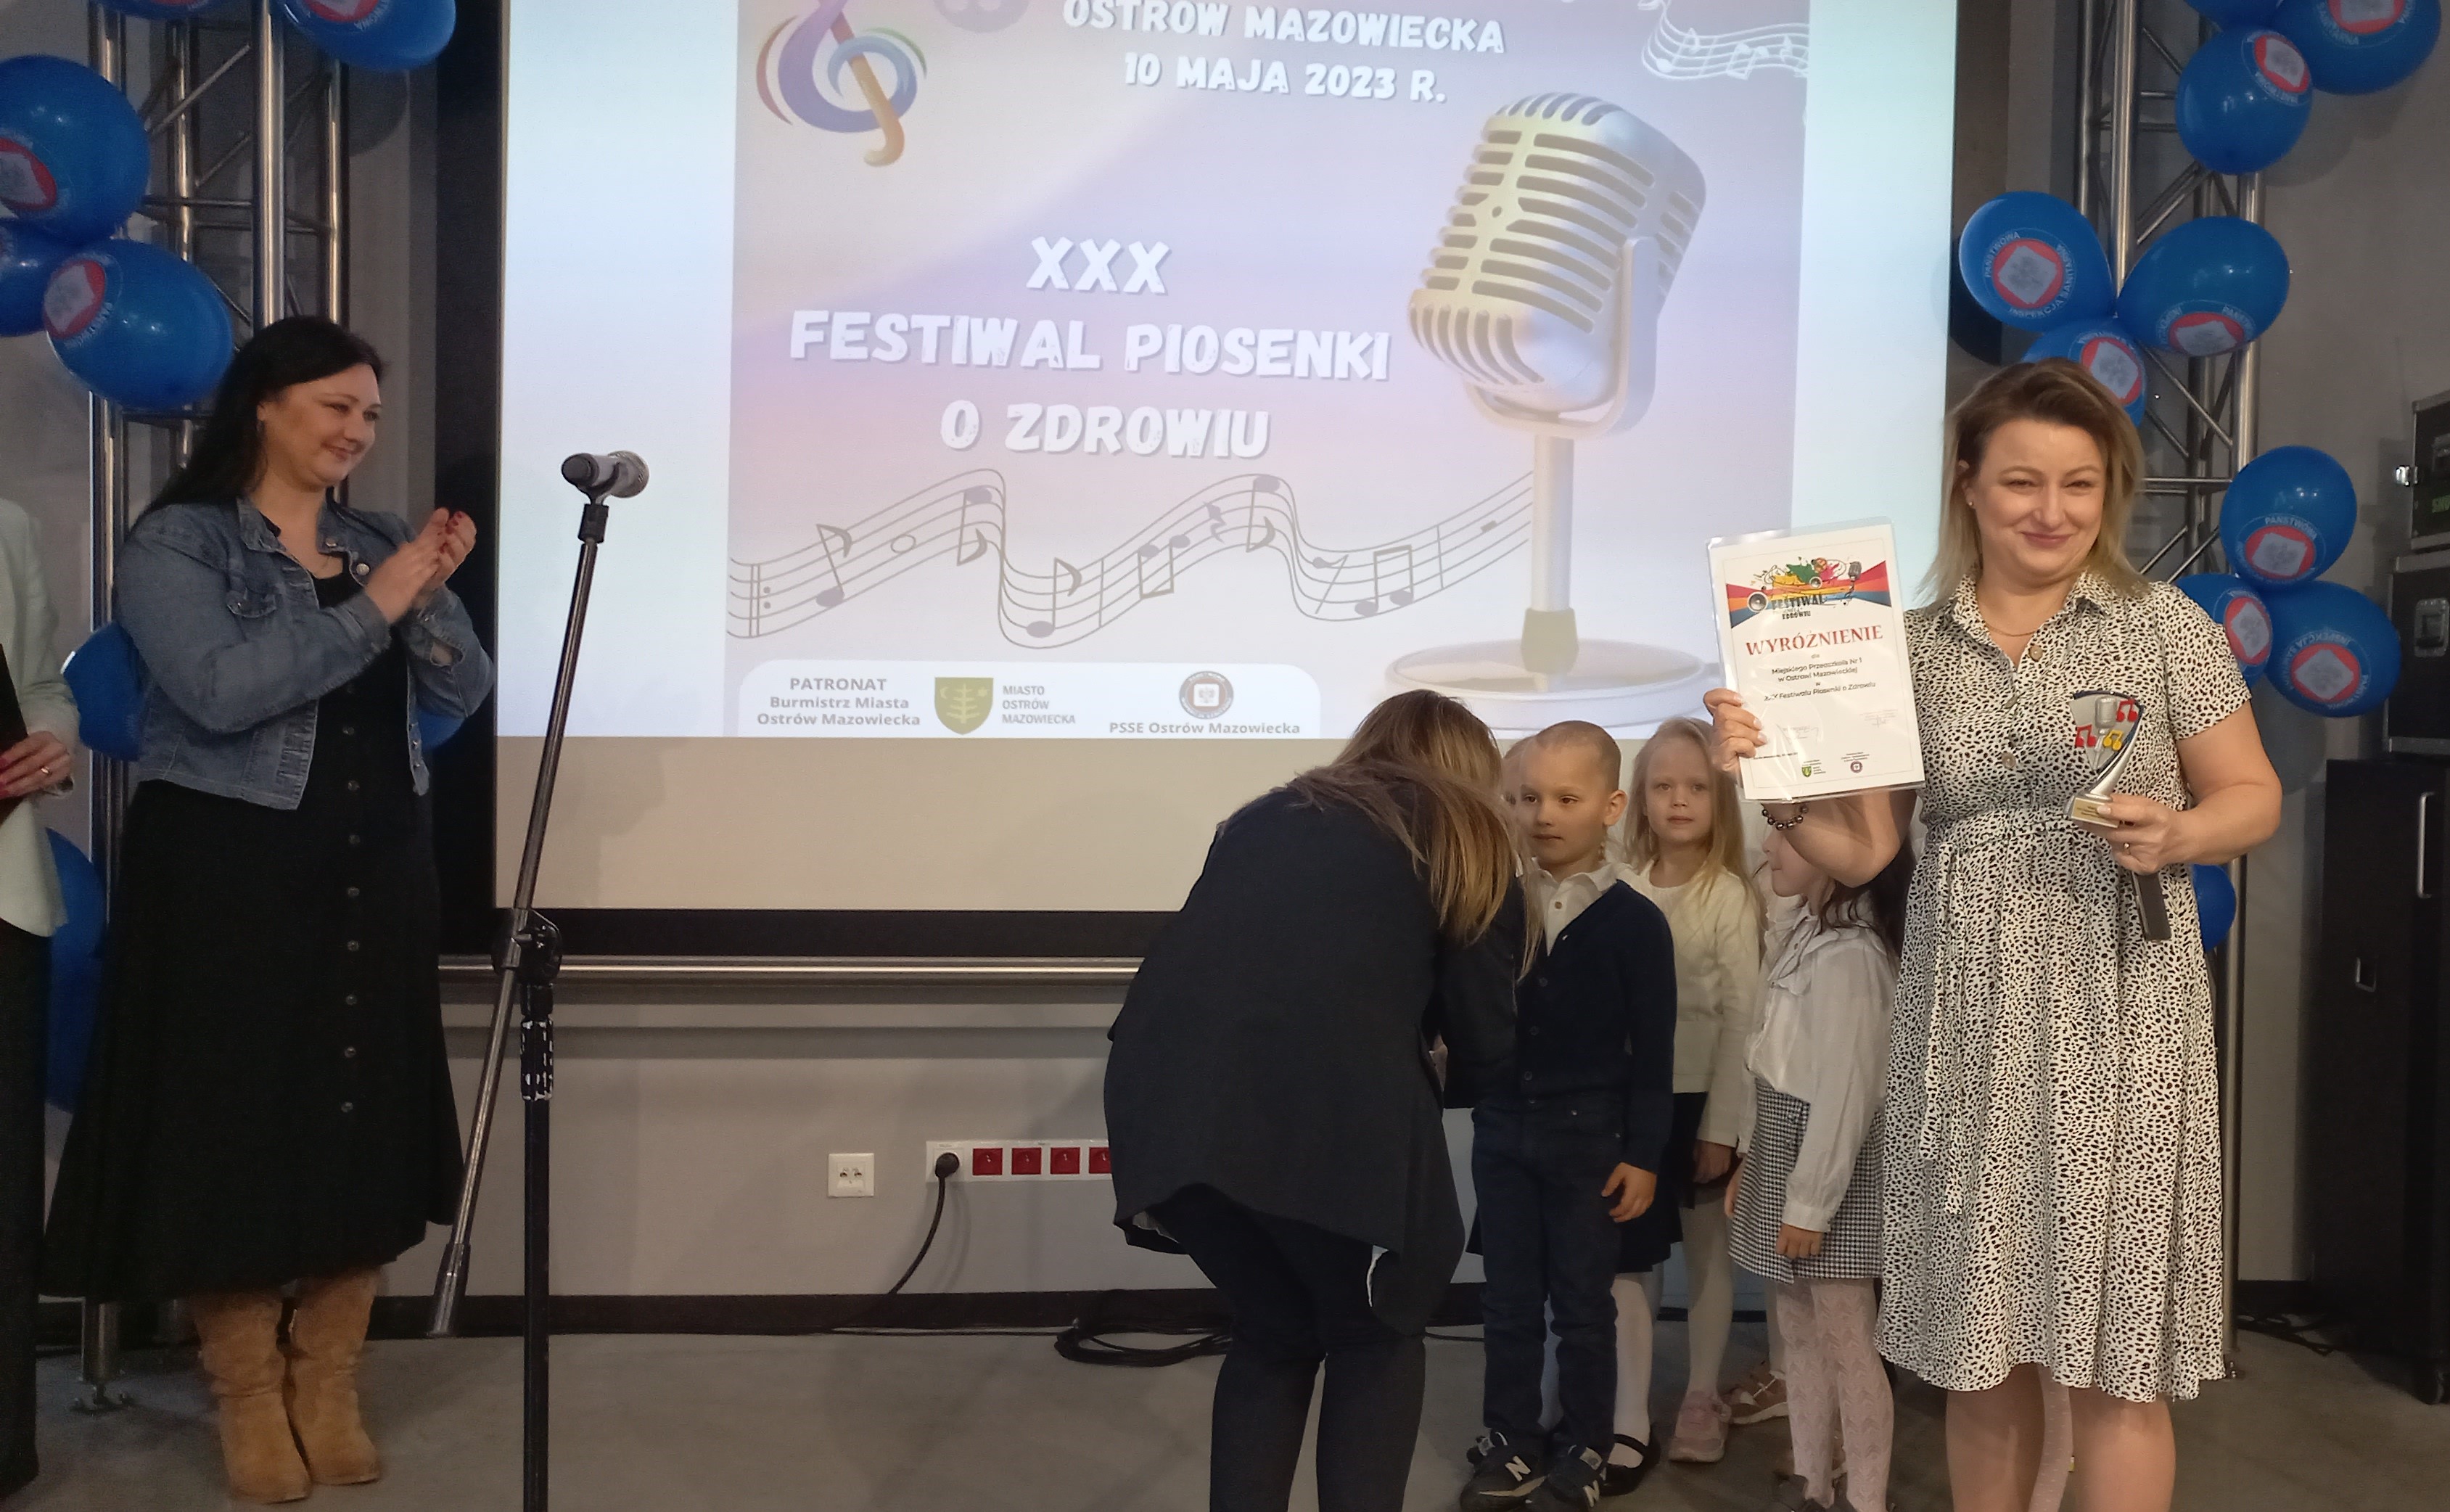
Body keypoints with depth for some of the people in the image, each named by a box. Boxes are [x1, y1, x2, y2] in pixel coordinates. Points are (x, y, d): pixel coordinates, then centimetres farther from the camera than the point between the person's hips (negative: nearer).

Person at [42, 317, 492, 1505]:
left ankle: (329, 1386, 20)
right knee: (230, 1128, 1)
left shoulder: (377, 541, 12)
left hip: (374, 873, 5)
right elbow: (221, 690, -20)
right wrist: (369, 608, -18)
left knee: (364, 1125, 7)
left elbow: (462, 698, 6)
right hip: (229, 873, -5)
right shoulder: (179, 541, -4)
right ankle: (248, 1396, 16)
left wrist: (431, 596, -11)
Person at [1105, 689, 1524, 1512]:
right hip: (1330, 1108, -4)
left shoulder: (1266, 816, 29)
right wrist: (1441, 1083, 39)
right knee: (1376, 1336, 22)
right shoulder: (1469, 849, 17)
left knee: (1274, 1330, 26)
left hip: (1168, 1096, 4)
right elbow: (1484, 1050, 16)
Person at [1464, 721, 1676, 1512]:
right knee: (1507, 1302, 12)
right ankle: (1511, 1447, 24)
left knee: (1582, 1305, 9)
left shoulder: (1635, 920, -8)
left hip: (1590, 1134, -3)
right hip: (1503, 1127, 3)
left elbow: (1653, 1048, -7)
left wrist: (1643, 1152, -8)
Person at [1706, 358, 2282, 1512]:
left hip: (2118, 1020, -2)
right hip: (1965, 1024, 2)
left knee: (2113, 1356, 0)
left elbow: (2253, 799, 5)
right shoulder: (1910, 649, 6)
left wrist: (2175, 833, -16)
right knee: (1978, 1350, 10)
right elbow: (1861, 851, 3)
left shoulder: (2166, 626, 1)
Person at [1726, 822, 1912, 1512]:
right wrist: (1753, 1158, 16)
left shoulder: (1849, 953, -22)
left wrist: (1811, 1203, -19)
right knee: (1800, 1335, 17)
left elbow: (1846, 1089, -22)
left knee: (1847, 1344, 0)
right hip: (1787, 1156, 10)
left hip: (1830, 1168, -10)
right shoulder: (1807, 931, 9)